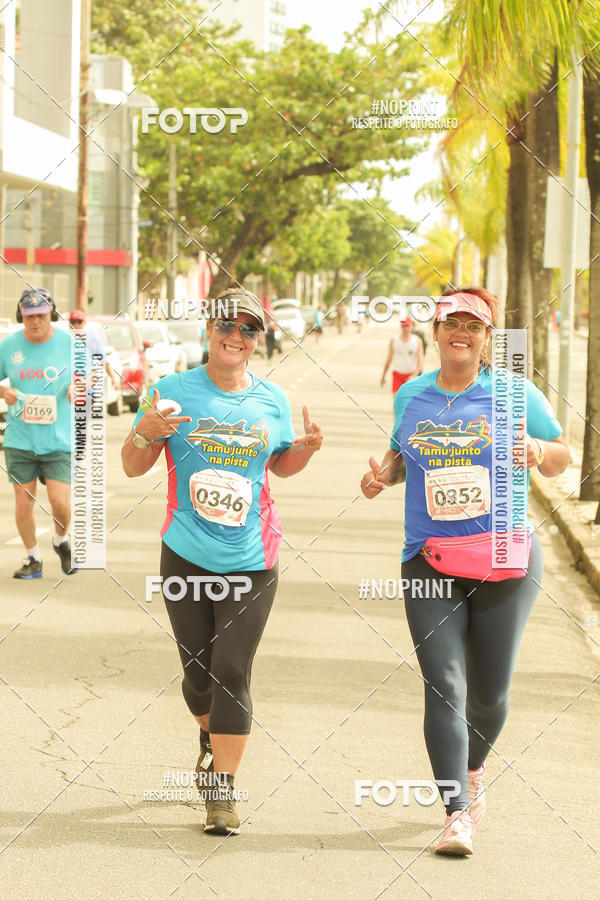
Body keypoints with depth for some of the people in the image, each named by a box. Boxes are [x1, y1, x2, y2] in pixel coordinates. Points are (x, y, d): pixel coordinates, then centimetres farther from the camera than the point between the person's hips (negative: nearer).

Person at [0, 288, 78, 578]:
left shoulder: (70, 343, -1)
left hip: (59, 441, -1)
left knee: (60, 502, -10)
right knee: (24, 502, 2)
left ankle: (61, 540, 22)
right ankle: (33, 558, 22)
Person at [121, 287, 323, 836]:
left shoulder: (272, 400, 5)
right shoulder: (174, 391, -1)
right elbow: (133, 467, 1)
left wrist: (307, 448, -1)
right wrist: (145, 434, -20)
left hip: (251, 562, 0)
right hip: (186, 555, 0)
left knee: (232, 674, -7)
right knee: (198, 669, 10)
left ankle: (222, 791, 0)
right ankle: (211, 738, 43)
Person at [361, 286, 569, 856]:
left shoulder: (514, 394, 1)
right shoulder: (411, 396, 9)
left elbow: (562, 460, 7)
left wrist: (538, 451, -15)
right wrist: (383, 473, 3)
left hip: (505, 559, -1)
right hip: (430, 562, 1)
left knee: (490, 692, 6)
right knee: (443, 685, -12)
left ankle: (473, 770, 37)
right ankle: (457, 815, -12)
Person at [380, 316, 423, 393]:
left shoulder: (417, 340, 0)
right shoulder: (394, 340, 3)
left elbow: (420, 362, -7)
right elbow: (389, 360, 10)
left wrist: (414, 375, -22)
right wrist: (383, 376, 12)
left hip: (411, 375, 0)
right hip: (397, 374, 0)